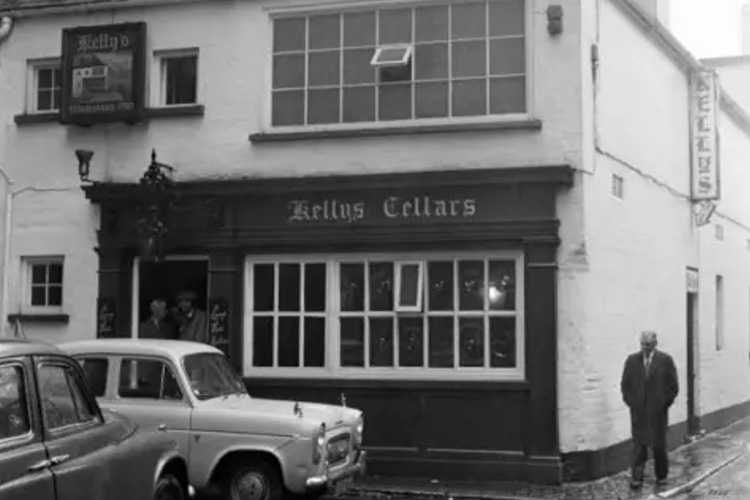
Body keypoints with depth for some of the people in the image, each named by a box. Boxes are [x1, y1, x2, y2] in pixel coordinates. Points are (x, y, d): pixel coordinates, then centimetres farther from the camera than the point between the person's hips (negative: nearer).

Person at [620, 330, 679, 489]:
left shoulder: (665, 360, -2)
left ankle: (661, 476, 21)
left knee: (659, 445, 8)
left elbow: (673, 386, 1)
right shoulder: (632, 360, 3)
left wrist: (665, 403, -3)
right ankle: (636, 478, -2)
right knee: (638, 444, -2)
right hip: (638, 411, 1)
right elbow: (625, 384, 8)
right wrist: (630, 401, 0)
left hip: (658, 411, -1)